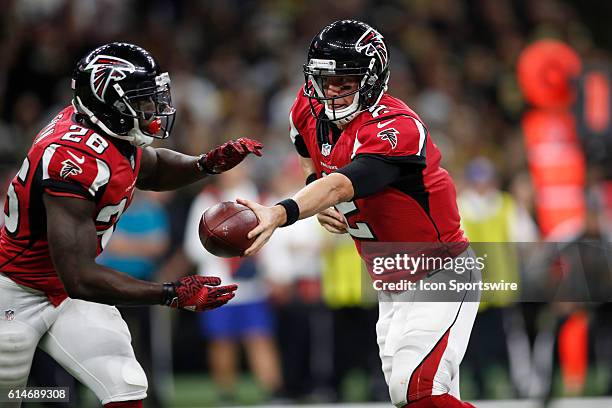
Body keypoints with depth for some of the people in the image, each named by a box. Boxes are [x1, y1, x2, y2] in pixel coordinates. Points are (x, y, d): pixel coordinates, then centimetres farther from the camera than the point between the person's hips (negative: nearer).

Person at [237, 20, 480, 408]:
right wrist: (321, 203, -1)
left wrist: (279, 213, -59)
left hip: (442, 277, -8)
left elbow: (341, 184, -43)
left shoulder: (397, 128, -27)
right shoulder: (310, 112, -3)